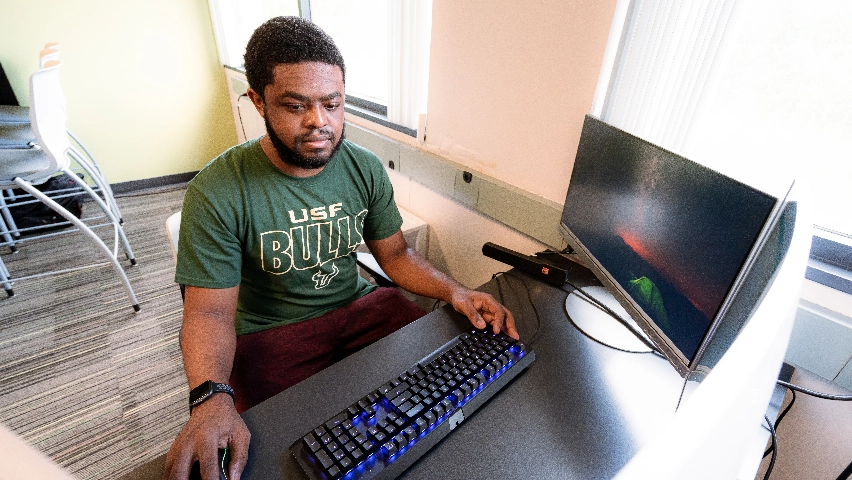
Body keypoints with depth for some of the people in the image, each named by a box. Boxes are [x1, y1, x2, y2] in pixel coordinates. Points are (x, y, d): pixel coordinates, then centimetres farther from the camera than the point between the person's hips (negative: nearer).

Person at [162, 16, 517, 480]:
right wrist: (211, 399, -35)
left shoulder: (366, 168, -6)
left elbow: (395, 254, 1)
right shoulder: (216, 194, -18)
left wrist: (453, 290, -15)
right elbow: (209, 310, -16)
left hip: (359, 305, 4)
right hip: (271, 332, -2)